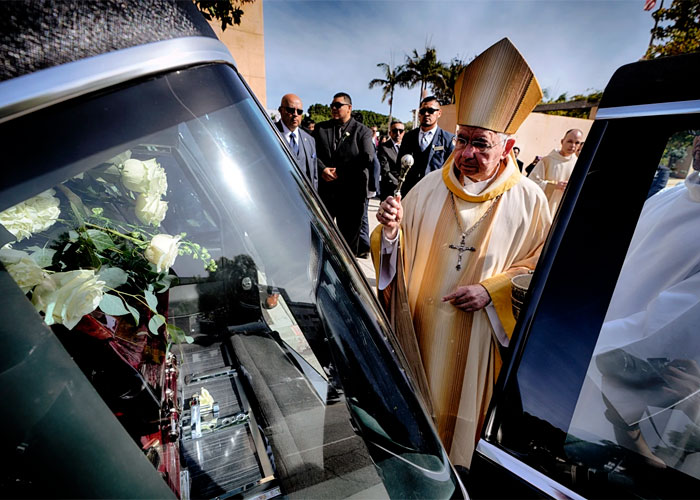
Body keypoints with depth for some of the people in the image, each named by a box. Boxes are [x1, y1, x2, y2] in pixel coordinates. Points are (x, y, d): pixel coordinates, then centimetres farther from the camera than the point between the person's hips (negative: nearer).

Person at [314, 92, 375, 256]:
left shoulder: (362, 131, 5)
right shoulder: (320, 128, 15)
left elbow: (367, 159, -7)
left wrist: (340, 171, -13)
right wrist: (322, 169, -12)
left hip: (351, 193, -2)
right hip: (324, 190, 2)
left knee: (349, 235, 8)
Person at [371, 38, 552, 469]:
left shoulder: (527, 199, -7)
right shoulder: (432, 185, -2)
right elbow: (399, 251, 0)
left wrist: (492, 291, -15)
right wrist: (391, 231, -22)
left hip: (479, 333, -1)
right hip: (420, 325, 2)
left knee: (464, 406, 18)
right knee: (416, 400, 19)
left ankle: (459, 467, 48)